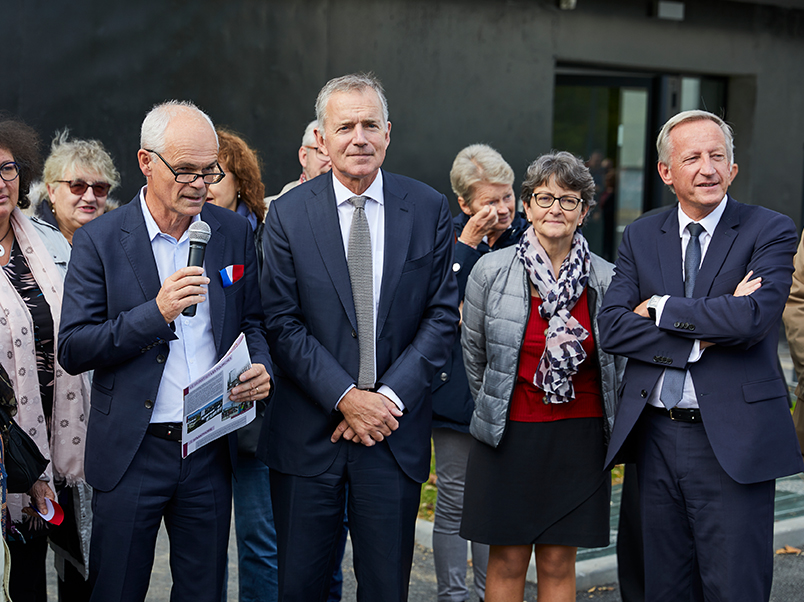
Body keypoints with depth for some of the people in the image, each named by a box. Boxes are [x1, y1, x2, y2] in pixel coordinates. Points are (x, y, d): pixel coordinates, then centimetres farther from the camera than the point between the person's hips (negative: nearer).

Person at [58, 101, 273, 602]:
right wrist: (155, 312, -22)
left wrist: (261, 367, -8)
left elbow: (252, 321, 15)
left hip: (211, 448, 3)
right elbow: (73, 350, -9)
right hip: (131, 452, -2)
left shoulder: (234, 231, 5)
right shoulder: (99, 241, -6)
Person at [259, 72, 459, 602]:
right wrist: (345, 397, -14)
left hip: (396, 431, 1)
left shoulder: (429, 209, 2)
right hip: (309, 433, 0)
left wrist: (390, 397, -10)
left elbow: (443, 315, 0)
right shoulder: (289, 215, -2)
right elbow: (283, 324, -5)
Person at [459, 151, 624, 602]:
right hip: (509, 434, -1)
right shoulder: (492, 271, -5)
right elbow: (473, 354, 8)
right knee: (507, 561, 7)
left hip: (579, 437, 1)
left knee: (558, 563, 8)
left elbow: (617, 364, 10)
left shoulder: (606, 281, -1)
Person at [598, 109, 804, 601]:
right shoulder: (640, 237, 9)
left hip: (732, 441, -4)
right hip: (655, 436, 4)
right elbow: (612, 328, -3)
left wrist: (660, 307, -9)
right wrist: (703, 336, -14)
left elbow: (753, 319, -19)